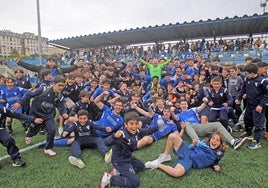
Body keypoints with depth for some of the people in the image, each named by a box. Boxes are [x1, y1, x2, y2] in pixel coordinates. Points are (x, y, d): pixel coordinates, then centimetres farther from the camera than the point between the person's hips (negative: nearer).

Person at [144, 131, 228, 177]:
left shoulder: (218, 154, 6)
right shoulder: (204, 143, 12)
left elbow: (213, 163, 21)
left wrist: (216, 166, -2)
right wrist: (193, 144, -3)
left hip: (190, 162, -3)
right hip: (186, 152, 3)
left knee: (177, 173, -40)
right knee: (173, 136, -25)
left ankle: (158, 165, -13)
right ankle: (165, 156, -3)